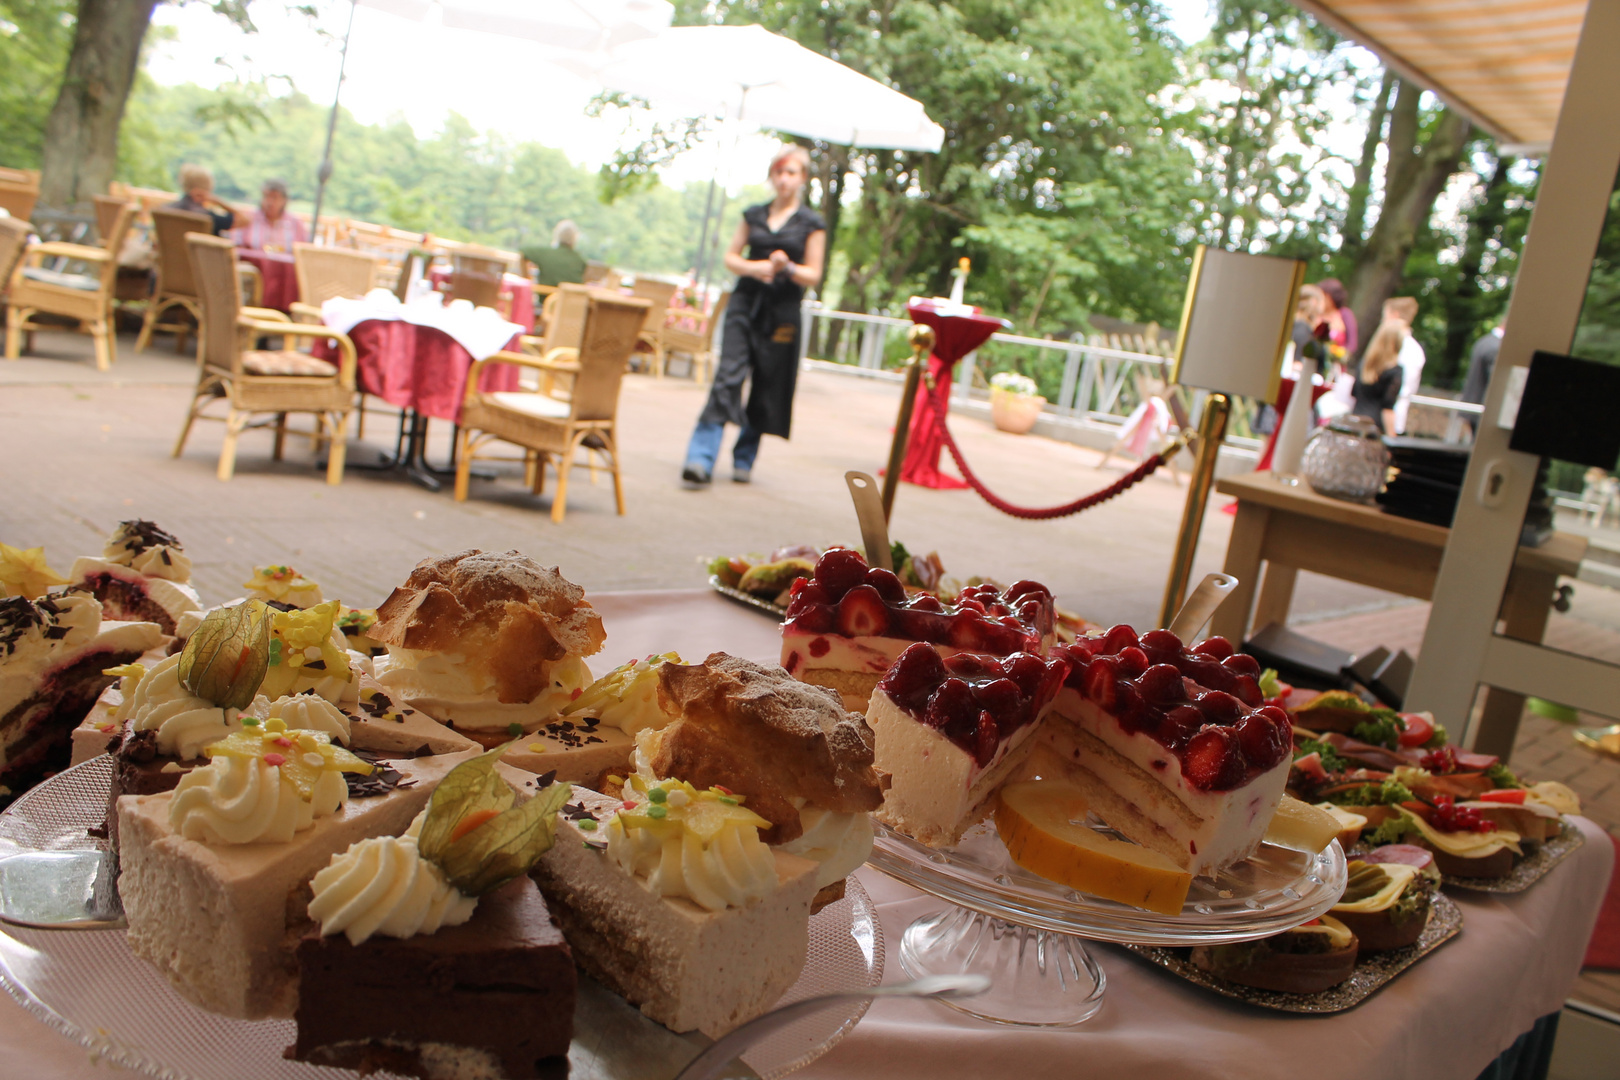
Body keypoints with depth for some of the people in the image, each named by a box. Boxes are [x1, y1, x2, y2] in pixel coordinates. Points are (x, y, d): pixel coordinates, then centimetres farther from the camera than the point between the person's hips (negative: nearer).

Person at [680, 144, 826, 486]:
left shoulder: (812, 224, 4)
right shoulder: (754, 215, 13)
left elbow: (813, 275, 2)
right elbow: (731, 257, 14)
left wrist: (787, 267, -19)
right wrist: (752, 267, -8)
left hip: (782, 313, -1)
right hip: (745, 303, 1)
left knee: (766, 389, 3)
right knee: (727, 377, -12)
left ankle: (744, 459, 19)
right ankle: (700, 459, -17)